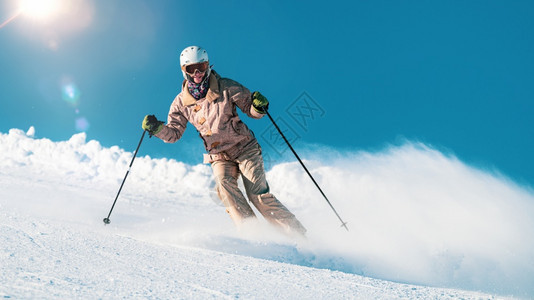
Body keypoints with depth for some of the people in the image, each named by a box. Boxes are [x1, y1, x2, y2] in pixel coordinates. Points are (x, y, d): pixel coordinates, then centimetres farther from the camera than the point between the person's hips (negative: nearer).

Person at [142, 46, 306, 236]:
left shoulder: (226, 87, -7)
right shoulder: (181, 102, 2)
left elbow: (250, 110, -1)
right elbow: (174, 133, 7)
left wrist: (258, 106, -23)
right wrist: (157, 128, -12)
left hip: (245, 149, -3)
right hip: (219, 157, 3)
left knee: (258, 194, -15)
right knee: (224, 184, -28)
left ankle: (297, 235, -6)